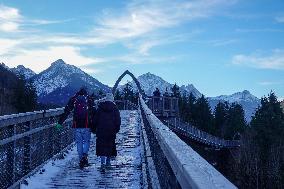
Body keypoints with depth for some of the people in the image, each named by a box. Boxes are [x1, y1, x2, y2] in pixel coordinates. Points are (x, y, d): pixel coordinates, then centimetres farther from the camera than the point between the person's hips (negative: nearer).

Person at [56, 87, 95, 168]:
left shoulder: (73, 99, 6)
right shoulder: (89, 99, 3)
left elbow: (66, 112, 2)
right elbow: (94, 113, 0)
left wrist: (60, 122, 4)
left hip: (76, 125, 1)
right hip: (86, 125, -1)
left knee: (79, 142, 11)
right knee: (86, 141, 12)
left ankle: (81, 160, 9)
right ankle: (85, 155, -11)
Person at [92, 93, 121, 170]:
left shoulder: (100, 107, 3)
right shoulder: (115, 108, 2)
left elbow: (95, 119, 5)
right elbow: (118, 120, 2)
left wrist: (94, 128, 11)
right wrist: (117, 128, 10)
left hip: (101, 130, -1)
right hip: (111, 130, 1)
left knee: (101, 145, -3)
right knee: (110, 145, 12)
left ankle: (103, 162, -18)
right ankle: (108, 162, 19)